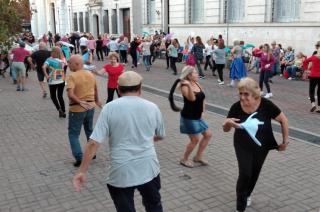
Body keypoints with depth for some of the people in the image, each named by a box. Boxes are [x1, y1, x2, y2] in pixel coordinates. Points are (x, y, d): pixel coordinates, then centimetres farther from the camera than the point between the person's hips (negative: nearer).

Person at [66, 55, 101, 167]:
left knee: (73, 133, 6)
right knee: (89, 130, 24)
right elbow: (95, 90, 18)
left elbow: (70, 95, -29)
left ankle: (79, 158, -1)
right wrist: (97, 101, 32)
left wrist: (80, 102, -23)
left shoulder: (72, 76, -16)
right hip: (90, 106, 6)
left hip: (77, 109, -6)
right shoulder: (91, 74, 4)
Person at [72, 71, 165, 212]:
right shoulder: (152, 108, -1)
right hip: (149, 169, 2)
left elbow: (94, 143, -13)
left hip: (121, 173, -2)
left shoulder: (109, 108, -9)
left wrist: (82, 171, -5)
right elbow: (160, 136, 15)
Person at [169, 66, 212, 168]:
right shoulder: (185, 86, -19)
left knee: (208, 134, 13)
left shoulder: (197, 84, 4)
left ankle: (198, 156, 27)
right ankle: (184, 159, 21)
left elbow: (202, 98, 15)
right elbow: (192, 98, -36)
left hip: (198, 117, 9)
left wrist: (202, 112, 8)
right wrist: (189, 86, -48)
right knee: (195, 139, -1)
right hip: (189, 117, -9)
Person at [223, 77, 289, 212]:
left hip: (262, 146, 1)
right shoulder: (236, 107, -21)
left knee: (254, 173, 18)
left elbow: (283, 120, -11)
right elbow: (225, 129, -9)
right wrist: (228, 122, -32)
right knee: (245, 174, -12)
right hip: (243, 146, -1)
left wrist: (285, 141, -6)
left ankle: (247, 194, 49)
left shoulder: (266, 105, -26)